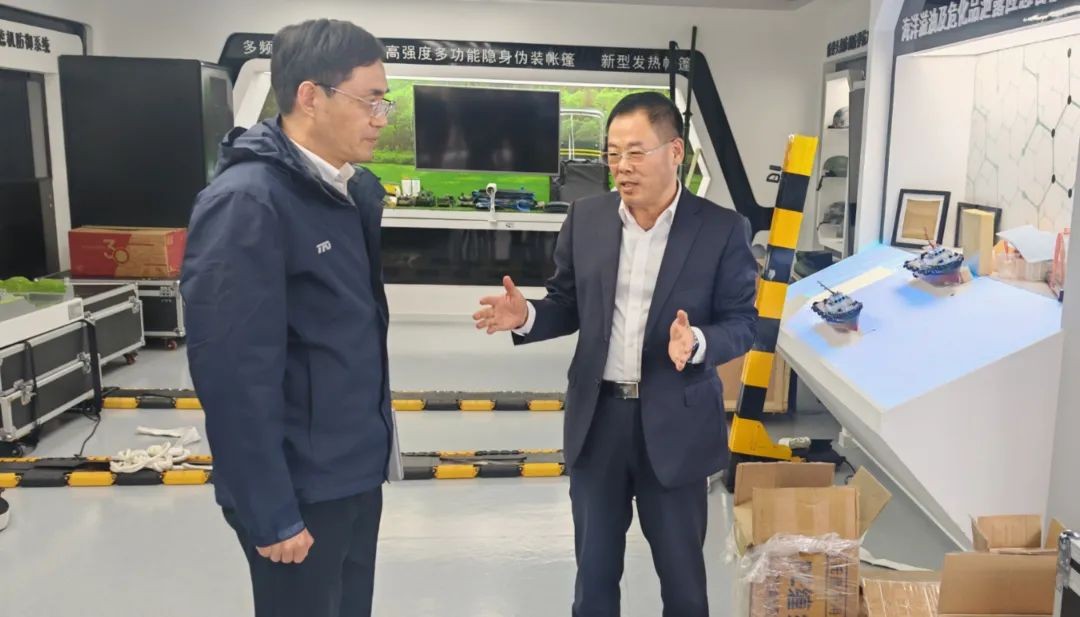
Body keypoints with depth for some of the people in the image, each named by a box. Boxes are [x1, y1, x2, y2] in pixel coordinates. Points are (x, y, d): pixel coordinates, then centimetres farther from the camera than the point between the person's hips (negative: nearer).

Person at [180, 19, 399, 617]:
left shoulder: (353, 191, 7)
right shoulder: (246, 201, -19)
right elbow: (234, 372, -22)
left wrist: (378, 439, 15)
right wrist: (269, 514, -19)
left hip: (358, 468, 8)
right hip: (301, 488, -8)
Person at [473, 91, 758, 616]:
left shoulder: (722, 228, -8)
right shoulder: (585, 218, 1)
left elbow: (742, 322, -5)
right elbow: (568, 305, 7)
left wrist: (698, 342, -26)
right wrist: (526, 316, -14)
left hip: (674, 422, -2)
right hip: (597, 417, 3)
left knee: (681, 569, 15)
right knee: (594, 568, 17)